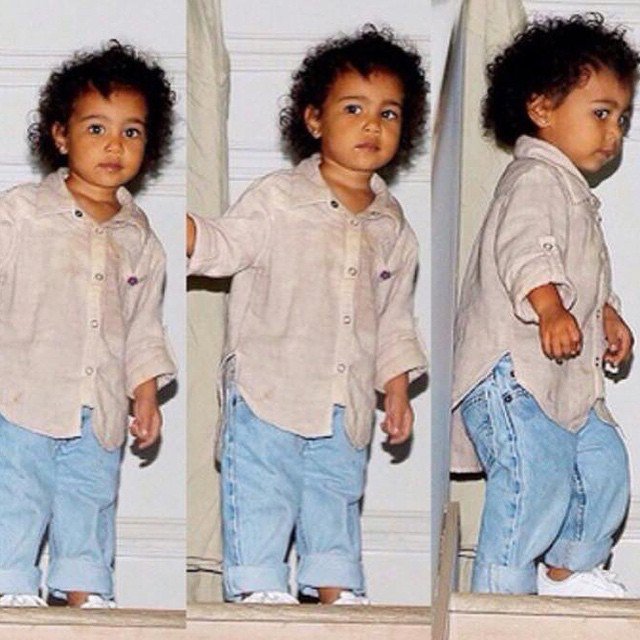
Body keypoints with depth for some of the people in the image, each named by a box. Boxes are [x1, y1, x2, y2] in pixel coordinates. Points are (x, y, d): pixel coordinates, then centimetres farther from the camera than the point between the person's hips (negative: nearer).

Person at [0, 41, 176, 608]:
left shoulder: (138, 236, 9)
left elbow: (144, 325, 15)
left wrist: (147, 393, 11)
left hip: (100, 409, 4)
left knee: (91, 500, 11)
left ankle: (85, 592, 18)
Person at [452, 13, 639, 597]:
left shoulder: (573, 189, 22)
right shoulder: (534, 178, -12)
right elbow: (525, 252, -30)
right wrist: (552, 311, -44)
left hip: (564, 375, 11)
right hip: (511, 372, -11)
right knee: (536, 478, -18)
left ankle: (567, 570, 30)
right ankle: (503, 593, -12)